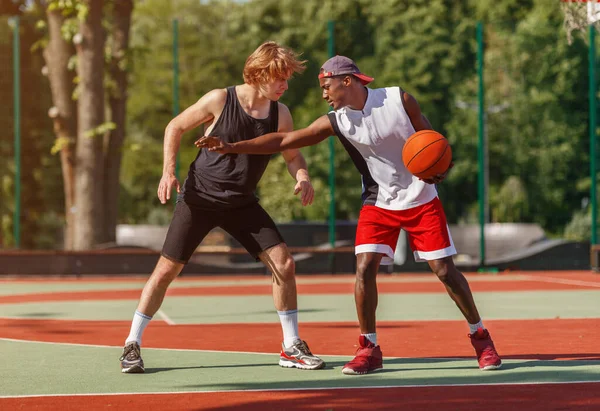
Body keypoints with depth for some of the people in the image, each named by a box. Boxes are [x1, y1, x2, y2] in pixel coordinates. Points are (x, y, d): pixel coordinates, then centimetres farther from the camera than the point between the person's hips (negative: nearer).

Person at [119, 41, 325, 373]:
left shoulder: (280, 114, -5)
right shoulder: (220, 100, -15)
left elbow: (292, 154, 9)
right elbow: (175, 127, -3)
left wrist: (302, 178, -14)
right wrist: (169, 171, -13)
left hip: (241, 205, 4)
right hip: (199, 199, -3)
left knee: (283, 263, -7)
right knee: (166, 270, -3)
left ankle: (291, 348, 5)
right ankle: (132, 345, 10)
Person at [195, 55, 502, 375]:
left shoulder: (399, 99, -13)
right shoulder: (336, 122, -9)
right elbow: (283, 140, -10)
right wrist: (231, 147, -17)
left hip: (421, 200, -2)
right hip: (378, 204, 2)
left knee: (445, 270, -3)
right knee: (364, 268, -15)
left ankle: (481, 337, 15)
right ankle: (369, 349, -2)